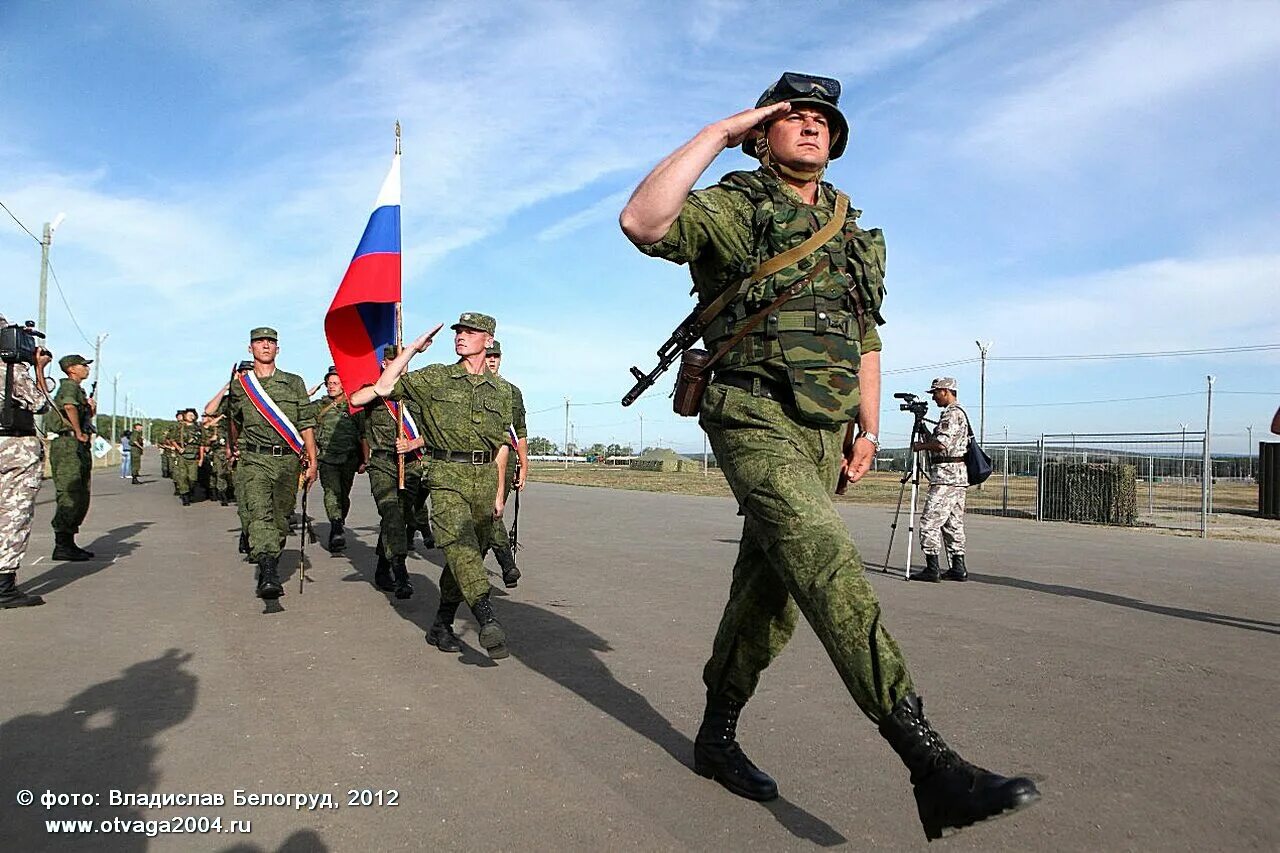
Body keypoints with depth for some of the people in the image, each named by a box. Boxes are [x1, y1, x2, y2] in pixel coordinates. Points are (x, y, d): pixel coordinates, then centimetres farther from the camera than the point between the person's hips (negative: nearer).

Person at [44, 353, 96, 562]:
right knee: (69, 497, -11)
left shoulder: (78, 389, 23)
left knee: (81, 499, 12)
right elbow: (69, 406, -29)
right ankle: (62, 547, -9)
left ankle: (69, 543, 18)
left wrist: (91, 409, 12)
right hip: (67, 445, -10)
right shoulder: (69, 386, -7)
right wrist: (79, 433, -22)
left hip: (80, 448, 10)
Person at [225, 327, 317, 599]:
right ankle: (268, 576, -31)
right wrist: (232, 447, 40)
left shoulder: (294, 383, 7)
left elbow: (306, 424, 4)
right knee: (260, 515, -19)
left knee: (281, 518, 8)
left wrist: (312, 462, -1)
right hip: (254, 460, -1)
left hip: (288, 460, 1)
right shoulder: (239, 385, 9)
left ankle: (271, 566, 25)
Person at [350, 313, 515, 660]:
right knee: (460, 546, -25)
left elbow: (500, 445, 14)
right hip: (447, 478, -4)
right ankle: (488, 620, -36)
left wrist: (499, 492, 12)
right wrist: (414, 347, 1)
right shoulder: (434, 378, 5)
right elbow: (385, 386, 0)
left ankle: (441, 625, 22)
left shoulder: (502, 390, 11)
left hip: (484, 479, 4)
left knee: (473, 552, 8)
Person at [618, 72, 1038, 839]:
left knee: (771, 588, 9)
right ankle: (932, 766, -26)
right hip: (753, 420, -6)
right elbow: (642, 222, -19)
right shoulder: (733, 207, 1)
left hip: (822, 432, 7)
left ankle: (718, 735, 25)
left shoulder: (855, 233, 19)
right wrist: (717, 134, -11)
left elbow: (866, 341, 22)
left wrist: (868, 430, 12)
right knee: (827, 560, -23)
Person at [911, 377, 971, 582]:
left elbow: (941, 444, -21)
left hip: (946, 475, -11)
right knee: (953, 523, 12)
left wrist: (919, 446, -7)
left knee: (930, 522, -9)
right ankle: (958, 568, 13)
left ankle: (932, 569, -8)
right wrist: (926, 434, 18)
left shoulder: (951, 413, -12)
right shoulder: (959, 413, 21)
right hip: (958, 476, 11)